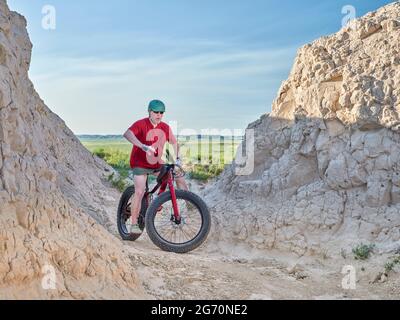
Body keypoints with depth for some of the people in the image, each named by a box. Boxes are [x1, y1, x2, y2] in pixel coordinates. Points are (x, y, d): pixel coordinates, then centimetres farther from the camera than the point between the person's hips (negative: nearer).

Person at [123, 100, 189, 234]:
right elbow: (127, 134, -36)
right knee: (139, 191, -19)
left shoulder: (165, 127, -1)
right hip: (140, 164, -5)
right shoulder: (141, 124, -17)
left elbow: (174, 143, 13)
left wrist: (178, 158, -3)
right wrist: (143, 146, -50)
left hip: (157, 164, 5)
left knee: (180, 176, -4)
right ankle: (134, 224, -7)